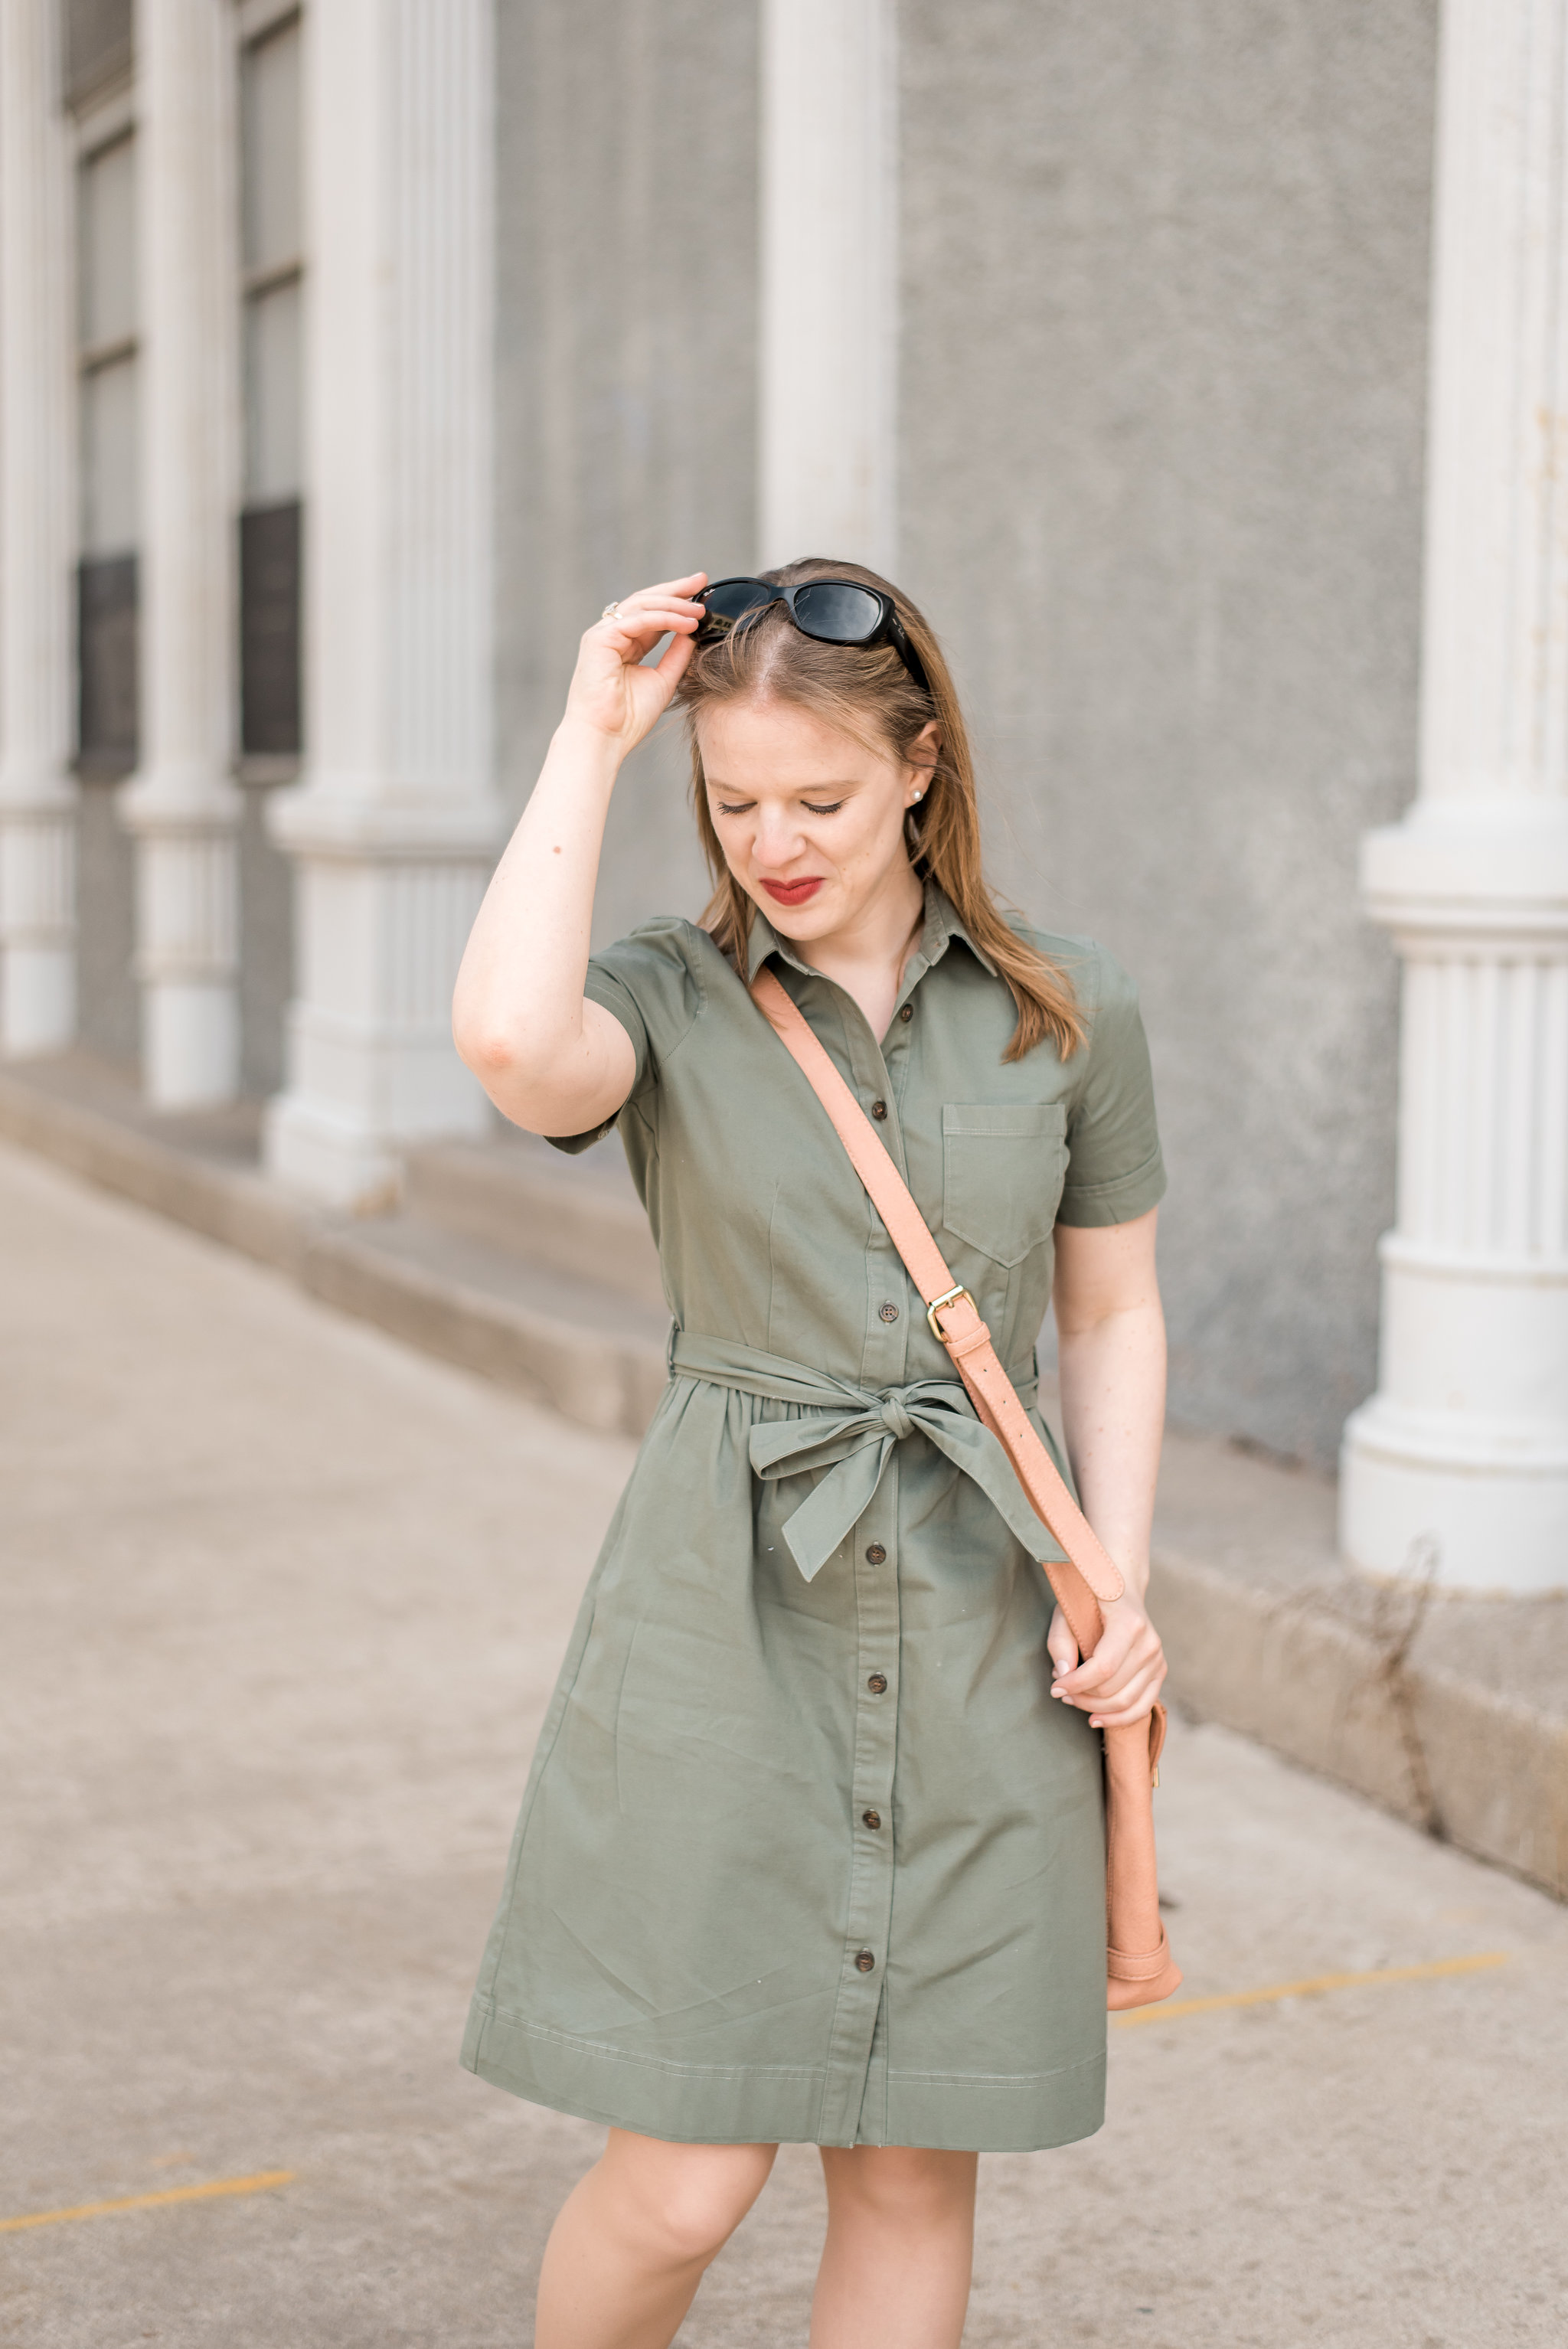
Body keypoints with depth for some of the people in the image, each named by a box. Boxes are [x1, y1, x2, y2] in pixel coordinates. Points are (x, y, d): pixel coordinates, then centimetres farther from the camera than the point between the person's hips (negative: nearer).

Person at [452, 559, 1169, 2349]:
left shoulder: (1068, 1008, 5)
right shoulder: (668, 999, -1)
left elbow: (1114, 1315, 13)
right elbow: (510, 1044, -25)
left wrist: (1118, 1588, 0)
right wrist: (589, 739, -15)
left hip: (977, 1630, 2)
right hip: (723, 1611, -2)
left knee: (912, 2177, 9)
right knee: (685, 2182, -3)